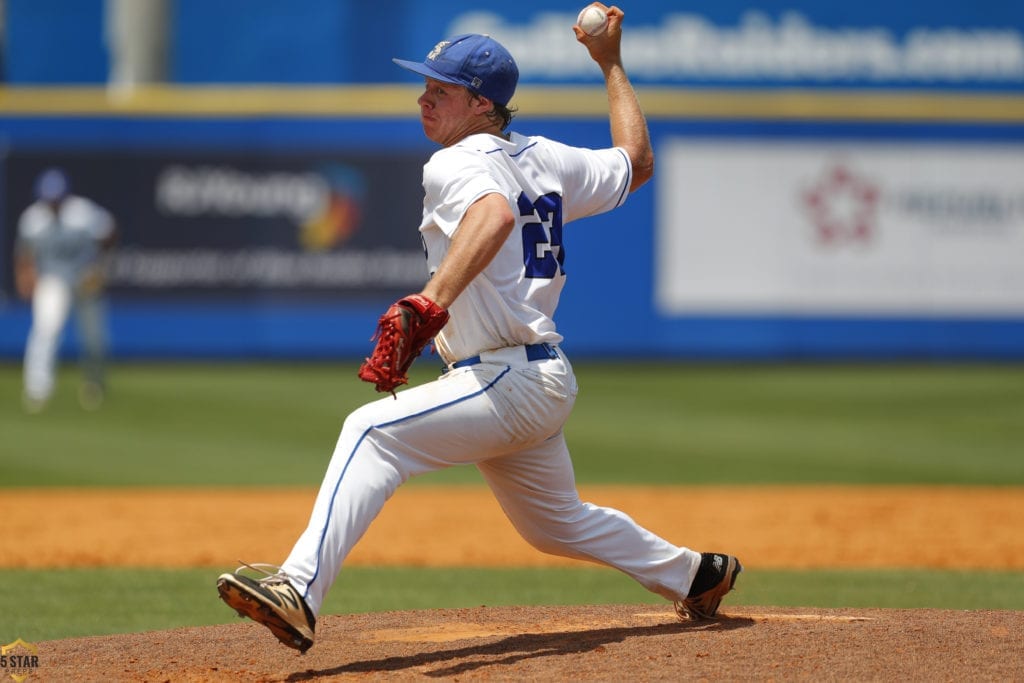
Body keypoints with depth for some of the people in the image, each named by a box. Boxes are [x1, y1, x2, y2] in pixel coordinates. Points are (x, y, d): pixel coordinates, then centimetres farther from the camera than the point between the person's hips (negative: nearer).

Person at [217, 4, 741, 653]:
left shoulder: (459, 164, -13)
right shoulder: (545, 159, 12)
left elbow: (497, 214, -36)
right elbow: (637, 162, 26)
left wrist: (435, 297, -50)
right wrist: (612, 65, 33)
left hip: (507, 380, -10)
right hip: (548, 381, 10)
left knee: (372, 431, -25)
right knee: (557, 521, 30)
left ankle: (299, 589, -40)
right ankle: (692, 574, 43)